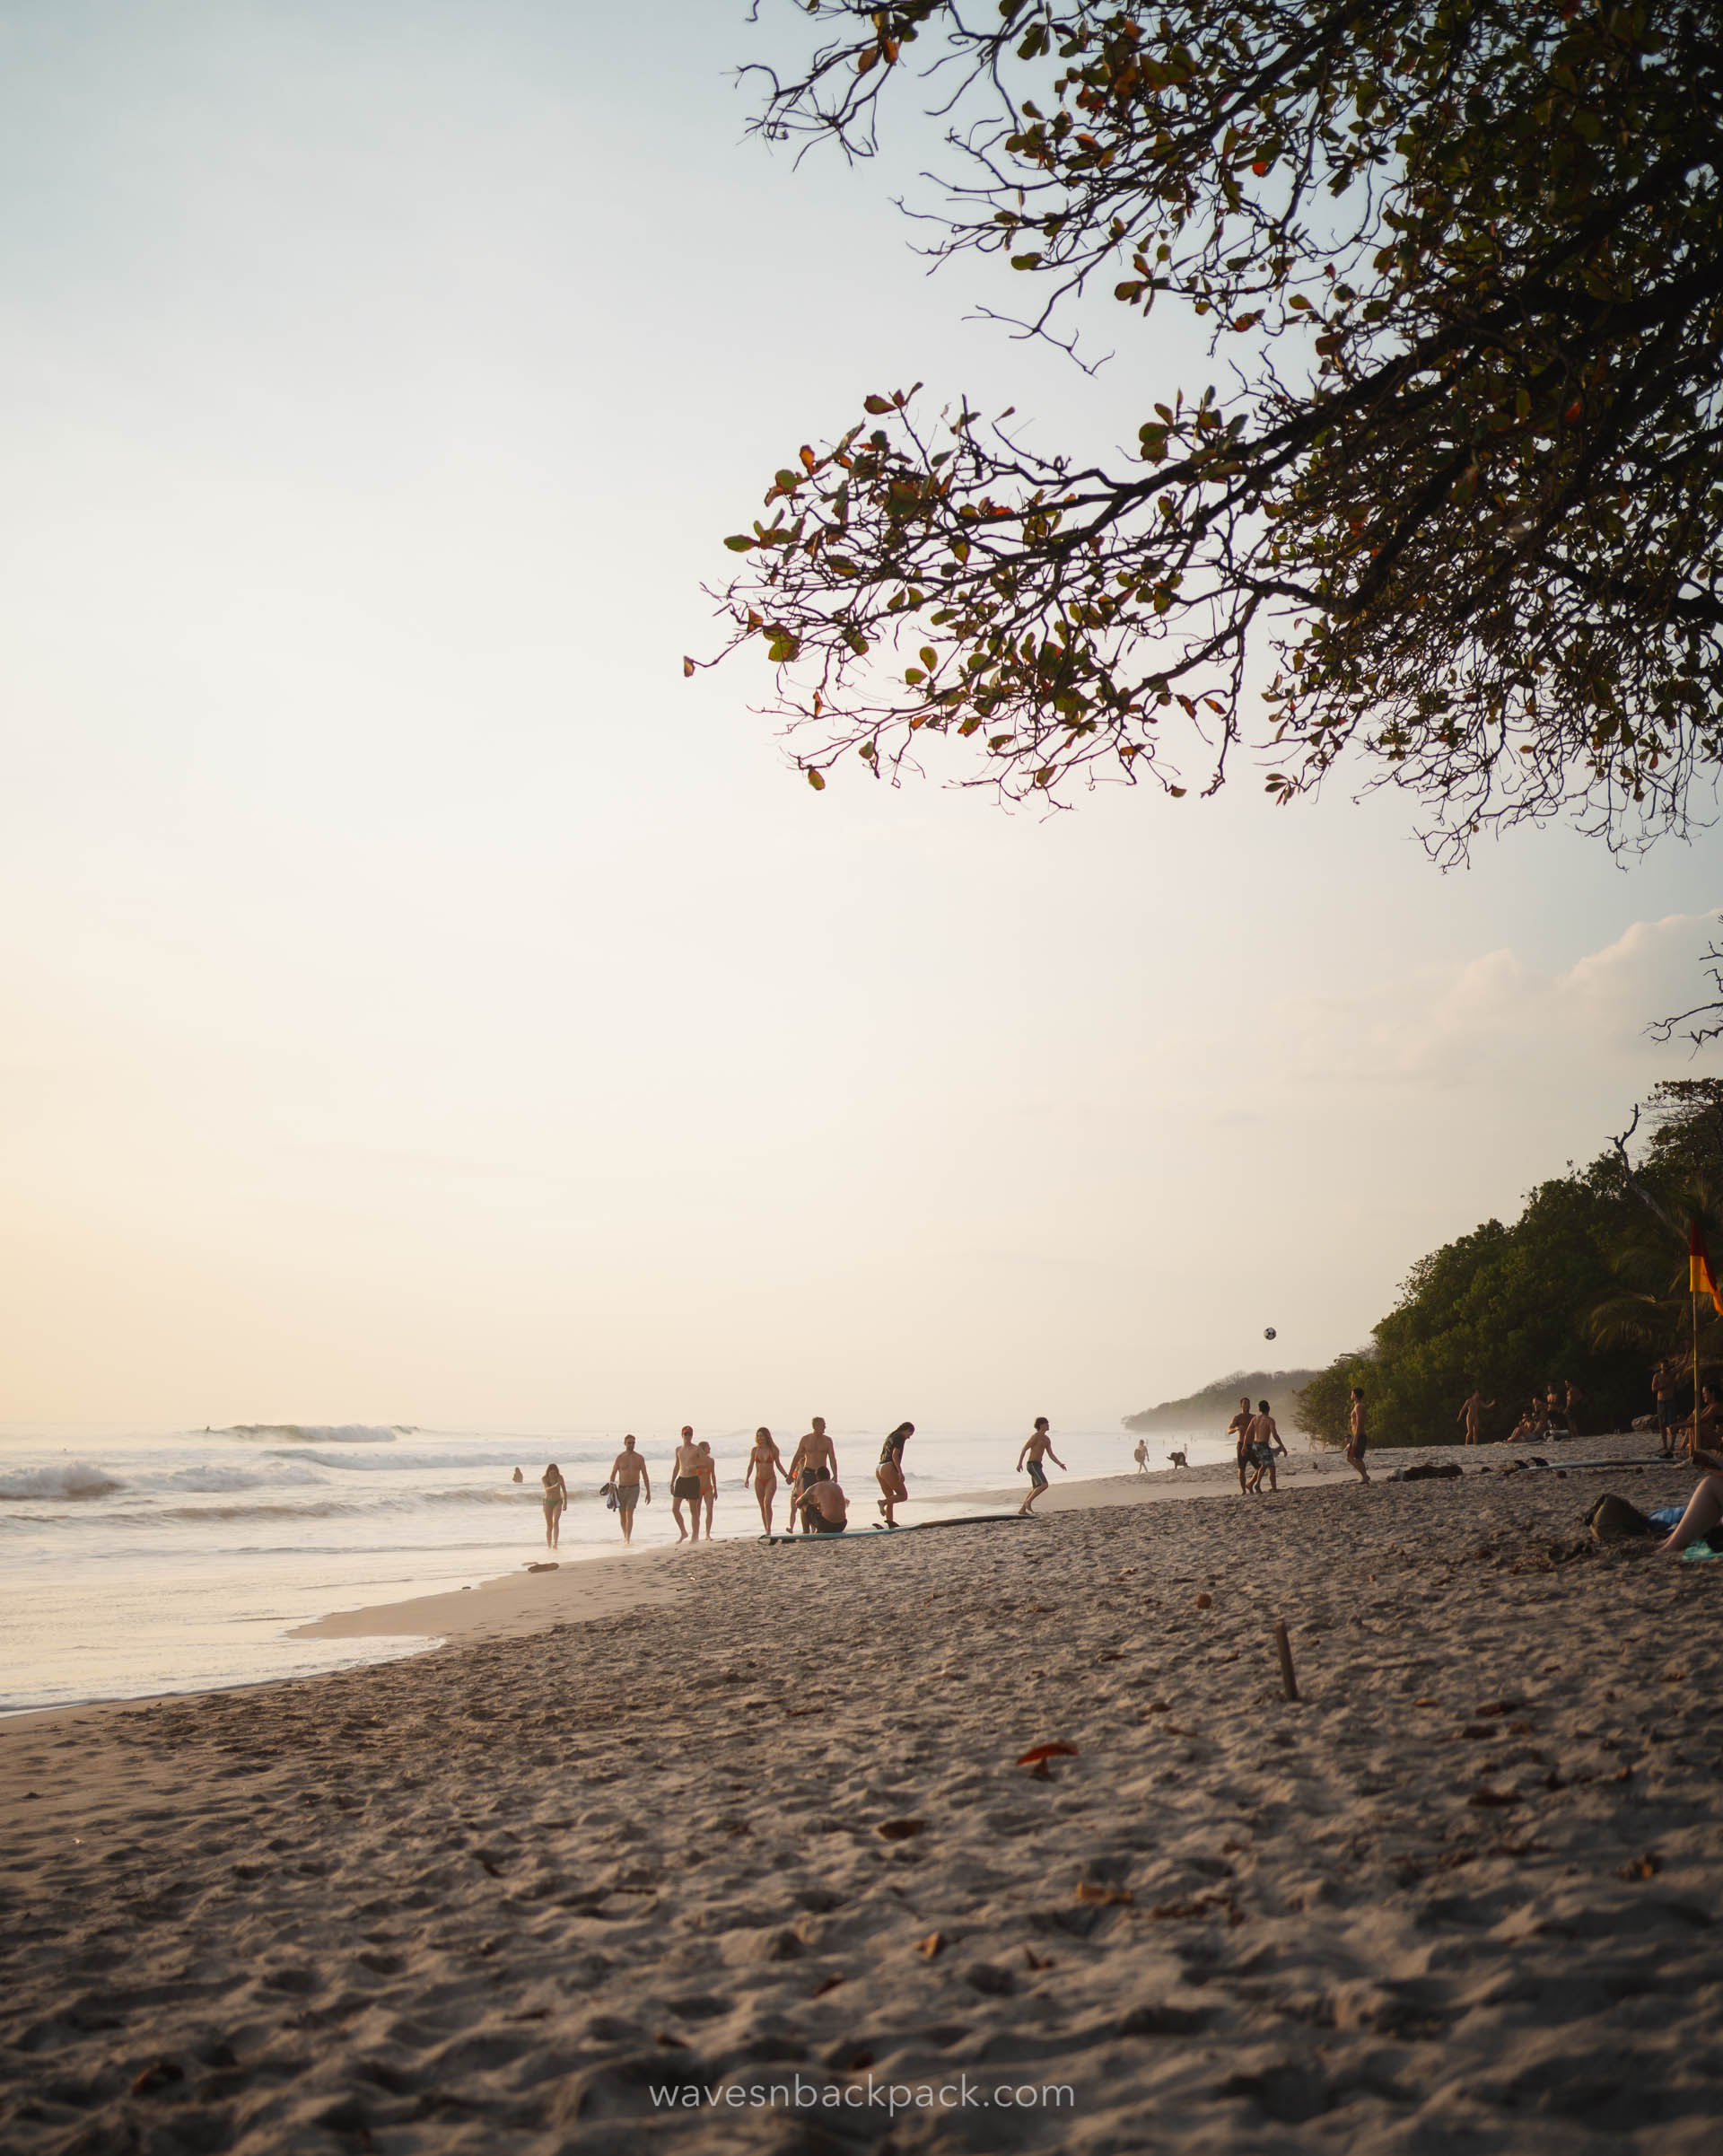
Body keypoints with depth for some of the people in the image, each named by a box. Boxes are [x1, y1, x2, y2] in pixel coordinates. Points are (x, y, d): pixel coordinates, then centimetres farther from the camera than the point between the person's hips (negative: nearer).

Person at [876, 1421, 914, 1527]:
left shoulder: (890, 1437, 25)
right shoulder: (900, 1437, -1)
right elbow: (895, 1456, -13)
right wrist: (900, 1472, -17)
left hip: (879, 1469, 9)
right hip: (889, 1468, -9)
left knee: (890, 1498, 12)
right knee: (903, 1496, -2)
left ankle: (890, 1522, -1)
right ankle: (883, 1502, -22)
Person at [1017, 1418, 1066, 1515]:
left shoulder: (1047, 1439, 15)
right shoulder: (1035, 1436, -12)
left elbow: (1051, 1455, 13)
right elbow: (1024, 1449, -13)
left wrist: (1060, 1464, -3)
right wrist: (1019, 1463, -19)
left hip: (1037, 1466, 10)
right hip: (1032, 1465, -10)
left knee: (1035, 1490, 12)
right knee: (1044, 1485, -20)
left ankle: (1022, 1510, 16)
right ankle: (1028, 1501, -9)